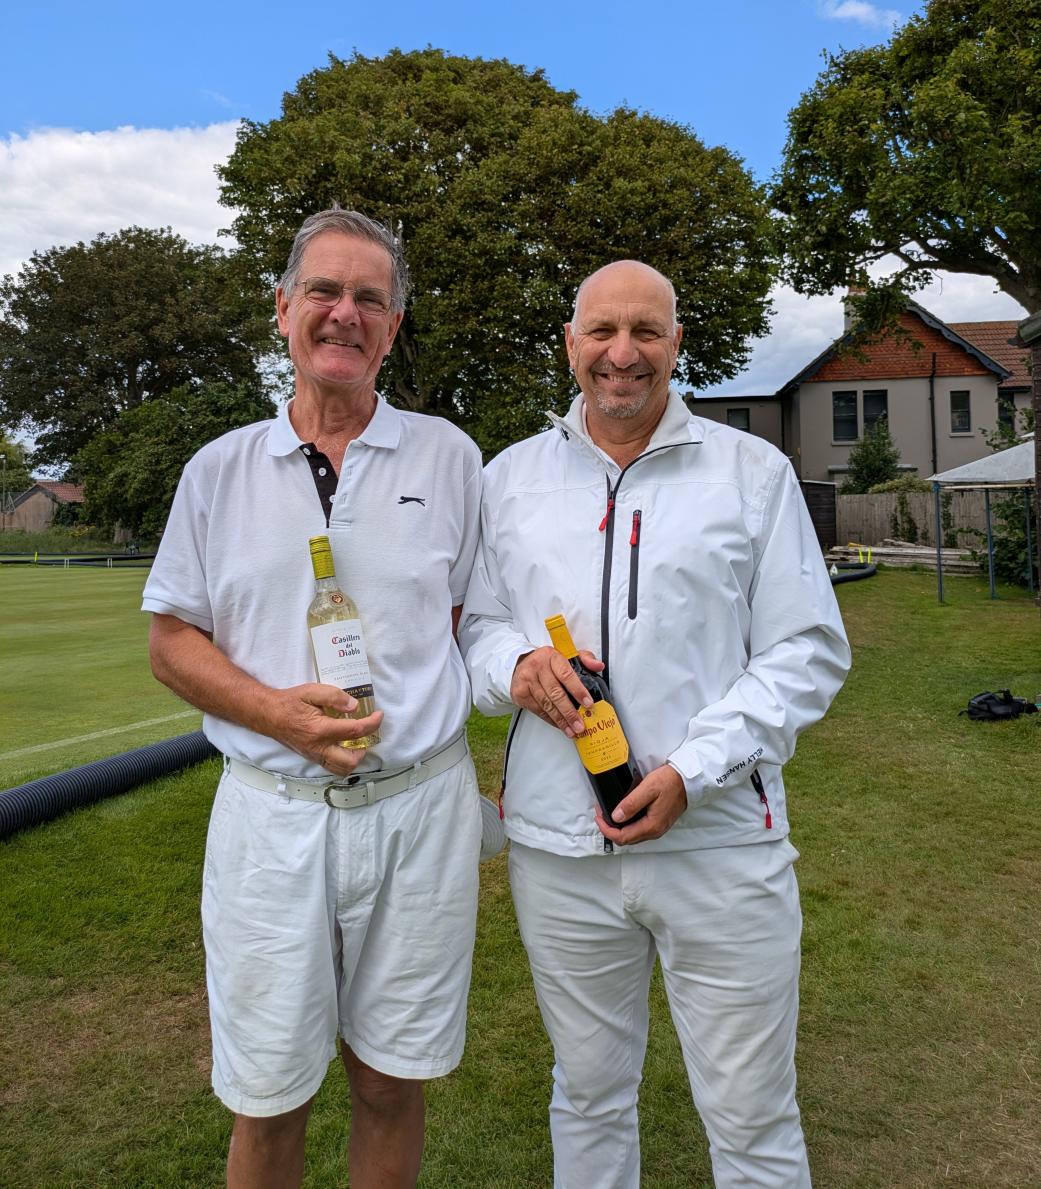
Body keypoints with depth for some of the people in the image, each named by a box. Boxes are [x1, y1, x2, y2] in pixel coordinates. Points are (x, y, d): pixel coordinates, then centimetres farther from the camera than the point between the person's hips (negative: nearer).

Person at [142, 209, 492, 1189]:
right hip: (272, 811, 1)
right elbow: (172, 640, 5)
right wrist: (277, 710, -12)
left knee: (391, 1085, 15)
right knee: (266, 1099, 14)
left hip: (419, 807, 0)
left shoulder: (446, 456, 4)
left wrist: (407, 711, -8)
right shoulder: (221, 468, 5)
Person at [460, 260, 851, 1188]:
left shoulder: (754, 471, 0)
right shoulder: (509, 477, 8)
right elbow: (475, 624, 13)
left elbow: (809, 652, -3)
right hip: (558, 846, 3)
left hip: (721, 843, -2)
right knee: (588, 1098, 21)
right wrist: (515, 665, -11)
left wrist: (692, 770, -15)